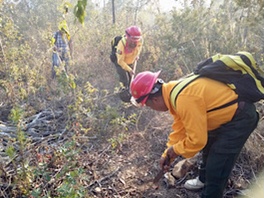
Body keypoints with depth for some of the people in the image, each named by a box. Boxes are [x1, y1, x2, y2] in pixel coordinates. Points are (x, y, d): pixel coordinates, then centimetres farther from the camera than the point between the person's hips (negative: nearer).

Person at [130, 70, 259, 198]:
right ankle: (204, 180, 53)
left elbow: (197, 139, -29)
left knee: (216, 168, -6)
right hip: (228, 112, 10)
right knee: (209, 148, 29)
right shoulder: (173, 91, -2)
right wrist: (167, 154, 9)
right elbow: (180, 127, 8)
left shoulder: (184, 99, -34)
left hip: (240, 117, -10)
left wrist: (176, 150, -11)